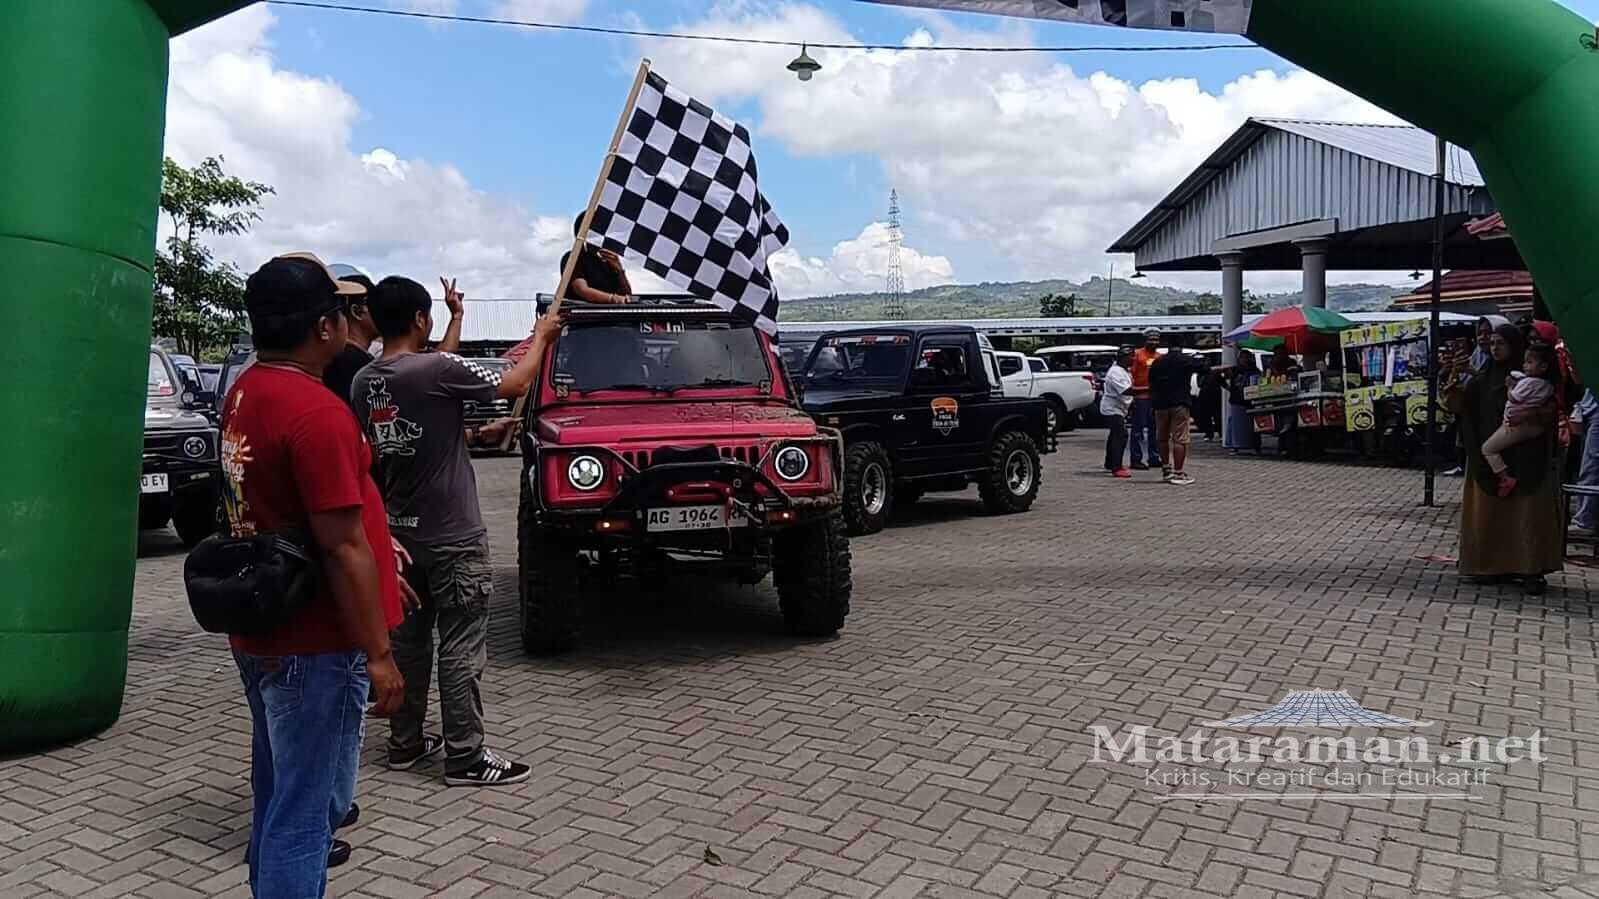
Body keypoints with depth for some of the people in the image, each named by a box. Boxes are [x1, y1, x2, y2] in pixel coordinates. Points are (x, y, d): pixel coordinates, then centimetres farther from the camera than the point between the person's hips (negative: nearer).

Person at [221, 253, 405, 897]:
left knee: (281, 786, 25)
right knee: (303, 809, 2)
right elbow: (342, 548, -23)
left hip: (259, 633, 9)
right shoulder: (315, 410, -23)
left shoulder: (244, 393, 7)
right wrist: (378, 653, -17)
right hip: (313, 647, -9)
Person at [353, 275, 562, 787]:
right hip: (451, 535, -8)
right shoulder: (437, 369, -19)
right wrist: (541, 336, 9)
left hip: (400, 530, 8)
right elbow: (515, 385, -7)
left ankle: (405, 744, 25)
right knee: (461, 648, 0)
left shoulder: (364, 382, 3)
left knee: (408, 637, 16)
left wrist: (479, 434, 21)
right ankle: (465, 759, 6)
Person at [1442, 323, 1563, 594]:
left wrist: (1531, 415, -25)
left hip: (1524, 458, -4)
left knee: (1528, 512, -3)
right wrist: (1453, 374, -11)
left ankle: (1532, 570, -1)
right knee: (1488, 512, 5)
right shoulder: (1481, 378, 9)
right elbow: (1456, 405, 1)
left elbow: (1553, 406, -8)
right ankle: (1493, 565, 13)